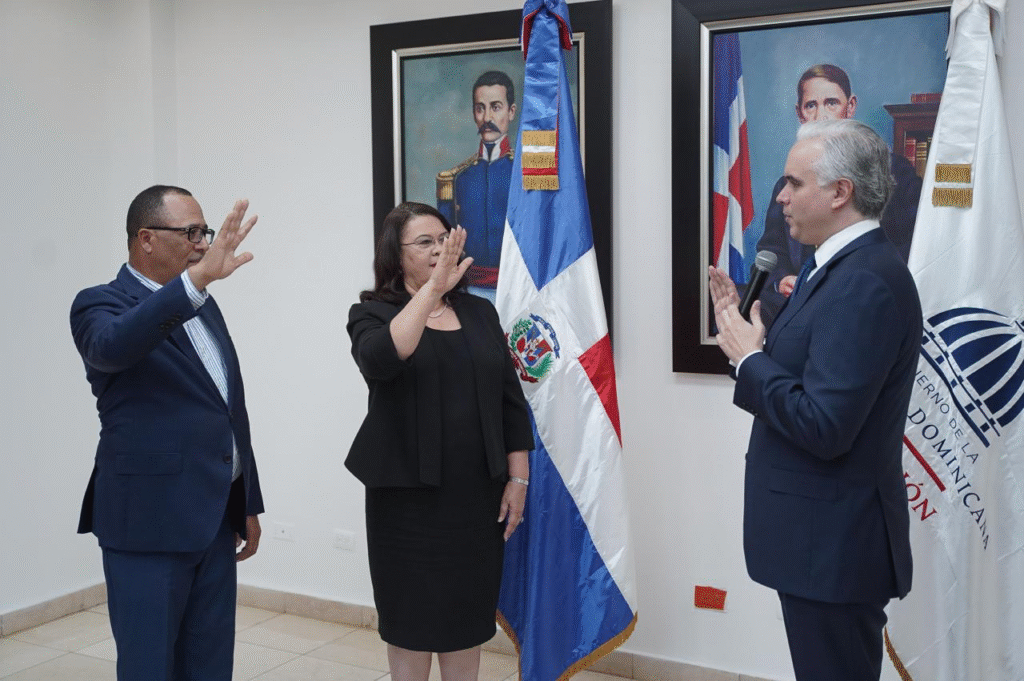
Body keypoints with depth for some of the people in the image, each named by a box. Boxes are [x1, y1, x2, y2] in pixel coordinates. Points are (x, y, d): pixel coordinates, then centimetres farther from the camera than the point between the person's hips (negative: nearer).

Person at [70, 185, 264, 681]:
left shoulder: (204, 306, 14)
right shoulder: (100, 304, -8)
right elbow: (112, 345, -34)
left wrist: (248, 505, 17)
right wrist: (197, 278, -43)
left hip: (215, 519, 7)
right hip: (148, 521, -7)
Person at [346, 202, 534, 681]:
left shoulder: (479, 313, 8)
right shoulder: (372, 313, -3)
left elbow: (510, 399, 8)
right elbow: (380, 359, -27)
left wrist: (518, 479, 4)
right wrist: (432, 288, -29)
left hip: (477, 493, 3)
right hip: (408, 493, -3)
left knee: (468, 611, 12)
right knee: (411, 614, 7)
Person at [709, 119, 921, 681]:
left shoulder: (866, 282, -22)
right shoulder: (840, 267, 8)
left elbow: (822, 427, -27)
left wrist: (749, 356, -16)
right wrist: (744, 335, 2)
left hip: (833, 541, -10)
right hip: (823, 532, 10)